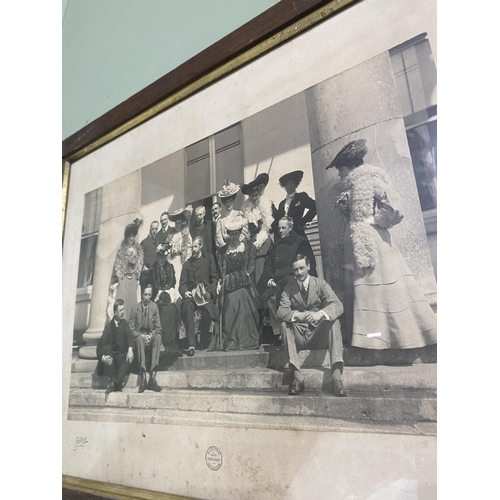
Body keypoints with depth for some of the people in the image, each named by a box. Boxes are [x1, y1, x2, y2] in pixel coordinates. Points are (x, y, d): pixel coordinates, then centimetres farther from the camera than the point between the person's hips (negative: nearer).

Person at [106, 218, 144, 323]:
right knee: (122, 300, -9)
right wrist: (120, 275, -6)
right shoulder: (121, 249, 8)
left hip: (133, 279, 2)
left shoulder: (138, 248, 14)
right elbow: (118, 264, 3)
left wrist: (136, 273, -2)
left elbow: (140, 262, 10)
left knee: (133, 301, -4)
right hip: (122, 278, -2)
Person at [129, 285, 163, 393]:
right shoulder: (135, 309, 0)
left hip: (151, 335, 1)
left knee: (158, 337, -32)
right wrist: (141, 335, -16)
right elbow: (131, 328, 0)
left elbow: (158, 327, 3)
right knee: (140, 340, -35)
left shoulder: (154, 307, 3)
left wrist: (150, 335, -16)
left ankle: (152, 376, -37)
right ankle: (143, 378, -39)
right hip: (138, 335, -1)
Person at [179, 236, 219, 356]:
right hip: (190, 295, 2)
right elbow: (182, 283, 13)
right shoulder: (187, 263, 20)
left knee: (207, 310, -32)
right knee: (187, 307, -32)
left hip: (205, 294, -2)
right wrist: (185, 292, -9)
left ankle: (204, 340, -7)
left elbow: (214, 279, 6)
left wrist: (209, 292, -10)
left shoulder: (209, 258, 12)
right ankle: (191, 344, -31)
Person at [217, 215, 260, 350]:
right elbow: (221, 270, 9)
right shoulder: (223, 250, 12)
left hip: (245, 285, -1)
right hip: (230, 286, 1)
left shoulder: (248, 246, 10)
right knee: (230, 313, -6)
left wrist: (245, 275, -8)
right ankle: (232, 342, 0)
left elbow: (251, 266, 5)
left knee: (247, 312, -5)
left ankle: (249, 341, 4)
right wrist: (226, 280, -6)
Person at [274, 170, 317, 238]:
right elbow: (277, 221, 17)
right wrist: (276, 236, 2)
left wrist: (302, 222, -9)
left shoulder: (301, 196, 9)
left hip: (297, 233, -4)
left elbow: (314, 207, -7)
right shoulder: (282, 203, 23)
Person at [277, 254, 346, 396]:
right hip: (299, 336, 1)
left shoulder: (320, 283, 0)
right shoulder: (288, 288, 4)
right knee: (284, 324, -26)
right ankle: (297, 375, -32)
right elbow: (281, 312, -11)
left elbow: (338, 305, -15)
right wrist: (298, 315, -34)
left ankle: (337, 375, -34)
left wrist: (320, 313, -37)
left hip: (319, 335, -1)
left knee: (333, 320, -27)